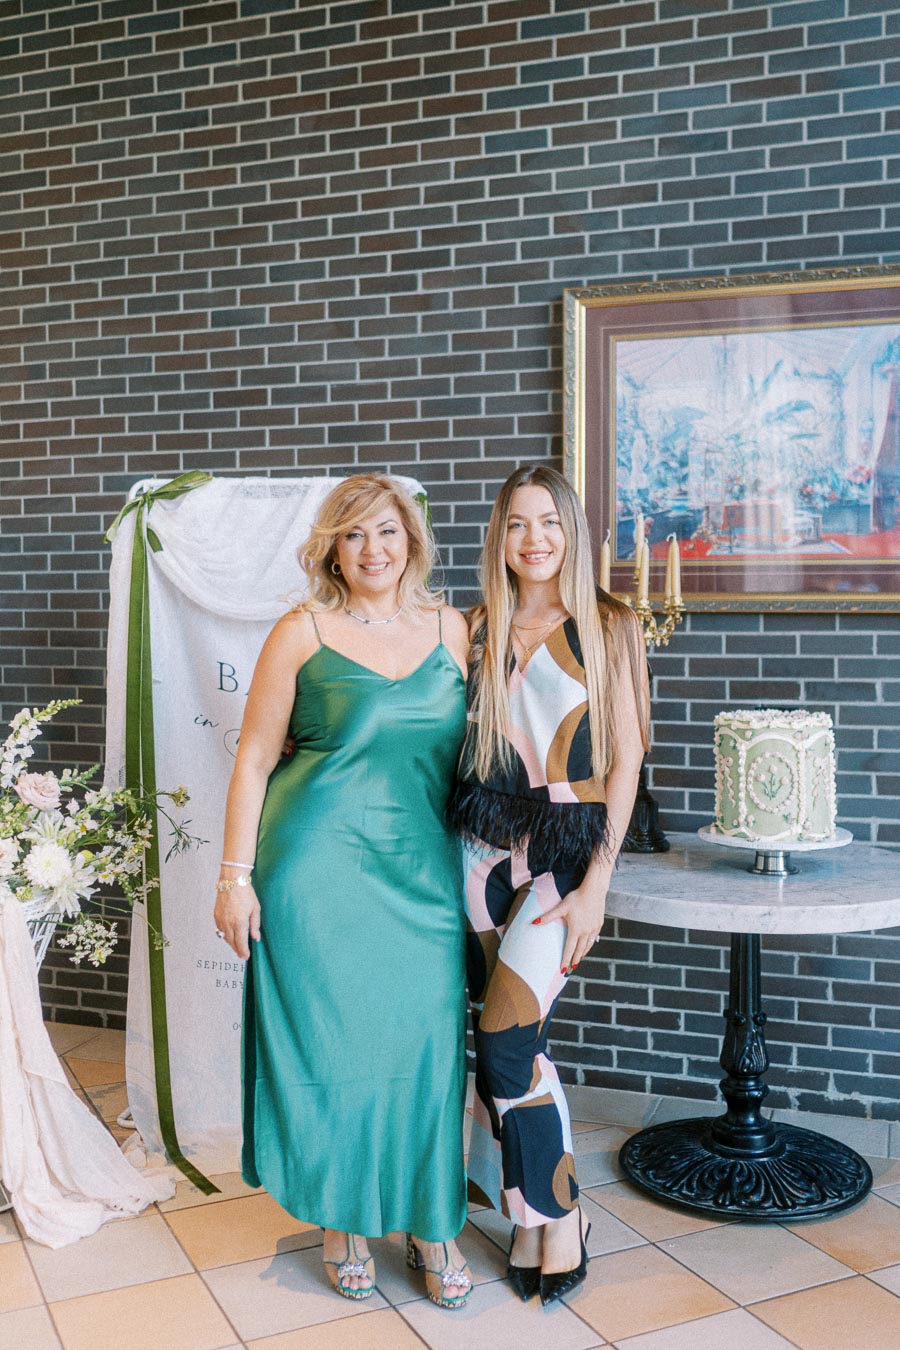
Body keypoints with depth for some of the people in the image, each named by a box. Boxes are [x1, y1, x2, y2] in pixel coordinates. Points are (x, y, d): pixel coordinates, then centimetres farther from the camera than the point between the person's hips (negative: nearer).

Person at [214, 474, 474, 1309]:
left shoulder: (451, 630, 8)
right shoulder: (302, 632, -1)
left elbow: (478, 753, 13)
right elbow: (254, 760, -1)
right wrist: (235, 875, -6)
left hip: (424, 872, 3)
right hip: (320, 866, -2)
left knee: (426, 1041, 6)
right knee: (327, 1037, 6)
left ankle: (431, 1223, 26)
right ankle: (344, 1220, 27)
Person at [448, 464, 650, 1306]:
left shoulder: (610, 627, -1)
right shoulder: (477, 630, 10)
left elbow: (625, 761, -4)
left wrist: (595, 886, -11)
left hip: (569, 850, -4)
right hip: (484, 849, 4)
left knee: (504, 1046, -11)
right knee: (512, 1045, 6)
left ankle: (555, 1222, 10)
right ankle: (538, 1217, 25)